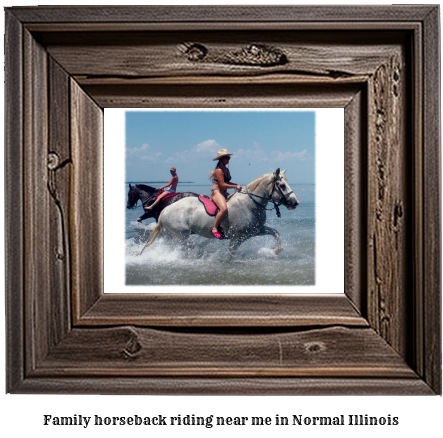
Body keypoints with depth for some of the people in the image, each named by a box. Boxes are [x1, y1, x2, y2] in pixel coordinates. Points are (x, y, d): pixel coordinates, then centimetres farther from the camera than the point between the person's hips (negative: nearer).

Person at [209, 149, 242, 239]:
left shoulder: (226, 170, 16)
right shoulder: (219, 170, -13)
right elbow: (222, 184, -20)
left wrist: (237, 185, 8)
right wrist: (235, 186, -18)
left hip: (224, 193, 10)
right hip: (216, 192, -10)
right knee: (224, 208, -35)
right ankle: (214, 229, -28)